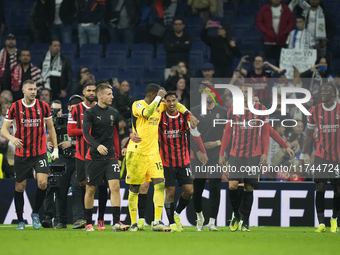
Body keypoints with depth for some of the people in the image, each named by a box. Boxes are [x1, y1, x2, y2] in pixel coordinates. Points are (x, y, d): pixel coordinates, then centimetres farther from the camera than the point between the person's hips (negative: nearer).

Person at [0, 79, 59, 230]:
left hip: (40, 153, 0)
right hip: (21, 154, 0)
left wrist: (55, 148, 8)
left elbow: (51, 128, 12)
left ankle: (35, 213, 9)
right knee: (20, 187, 3)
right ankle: (20, 220, 16)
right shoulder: (15, 107, -3)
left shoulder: (43, 106, 2)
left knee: (42, 183, -14)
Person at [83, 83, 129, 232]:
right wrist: (97, 146, -31)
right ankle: (88, 223, 17)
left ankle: (116, 222, -13)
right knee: (90, 189, 4)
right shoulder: (90, 113, -5)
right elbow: (86, 134, -14)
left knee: (115, 186, -11)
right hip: (94, 157, -3)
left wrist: (118, 155, 17)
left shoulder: (113, 113, 10)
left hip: (111, 157, 3)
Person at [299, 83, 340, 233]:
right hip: (321, 156, 0)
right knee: (320, 188, -8)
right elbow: (309, 135, 9)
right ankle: (321, 223, -7)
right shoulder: (315, 111, 3)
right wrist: (302, 156, 7)